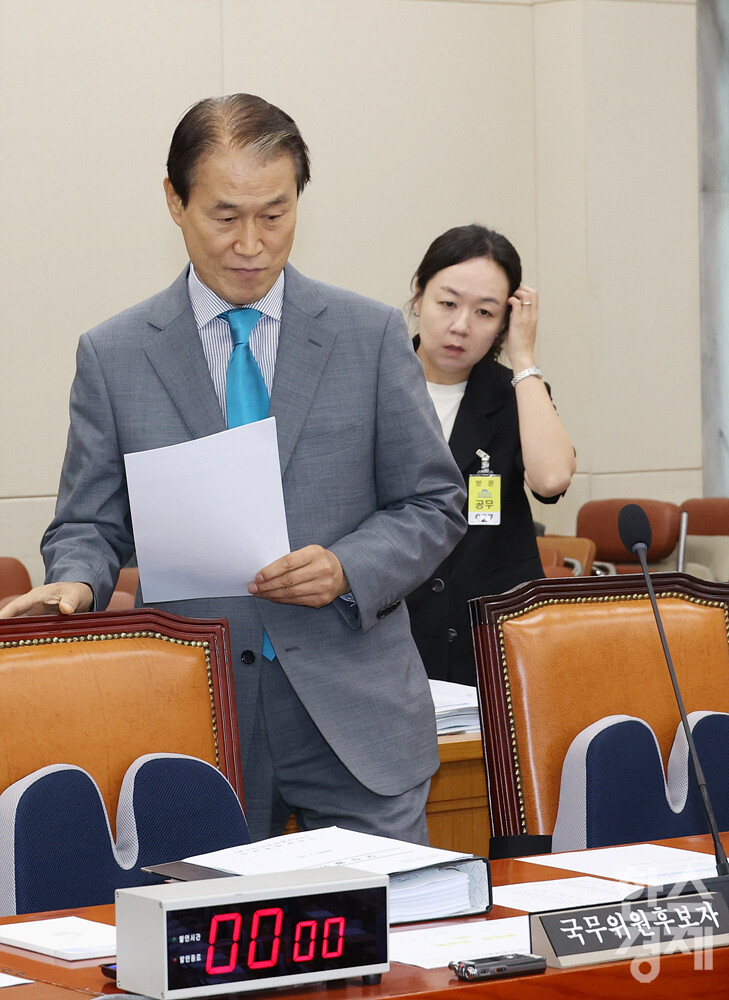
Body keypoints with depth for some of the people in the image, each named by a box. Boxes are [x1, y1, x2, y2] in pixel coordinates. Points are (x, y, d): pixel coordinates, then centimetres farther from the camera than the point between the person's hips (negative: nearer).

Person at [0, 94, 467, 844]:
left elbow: (433, 504, 6)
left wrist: (347, 570, -12)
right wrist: (74, 584, -14)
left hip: (356, 721, 0)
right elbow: (90, 524, 8)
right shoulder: (114, 356, 5)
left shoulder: (371, 336, 4)